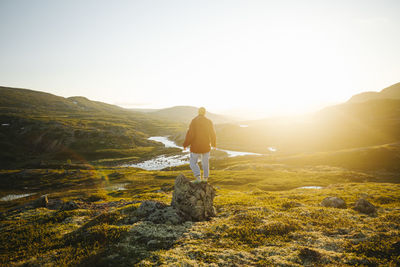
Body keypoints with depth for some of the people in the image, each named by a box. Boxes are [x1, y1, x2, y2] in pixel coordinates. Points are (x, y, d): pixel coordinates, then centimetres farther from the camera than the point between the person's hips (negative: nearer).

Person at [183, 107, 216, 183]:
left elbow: (190, 134, -16)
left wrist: (185, 144, -5)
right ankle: (205, 179, 26)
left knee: (193, 163, 10)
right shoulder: (209, 121, -1)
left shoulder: (194, 121, -11)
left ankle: (198, 177, -9)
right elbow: (212, 134, 4)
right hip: (206, 147, 3)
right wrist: (214, 144, 21)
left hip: (196, 147, -3)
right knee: (205, 163, 19)